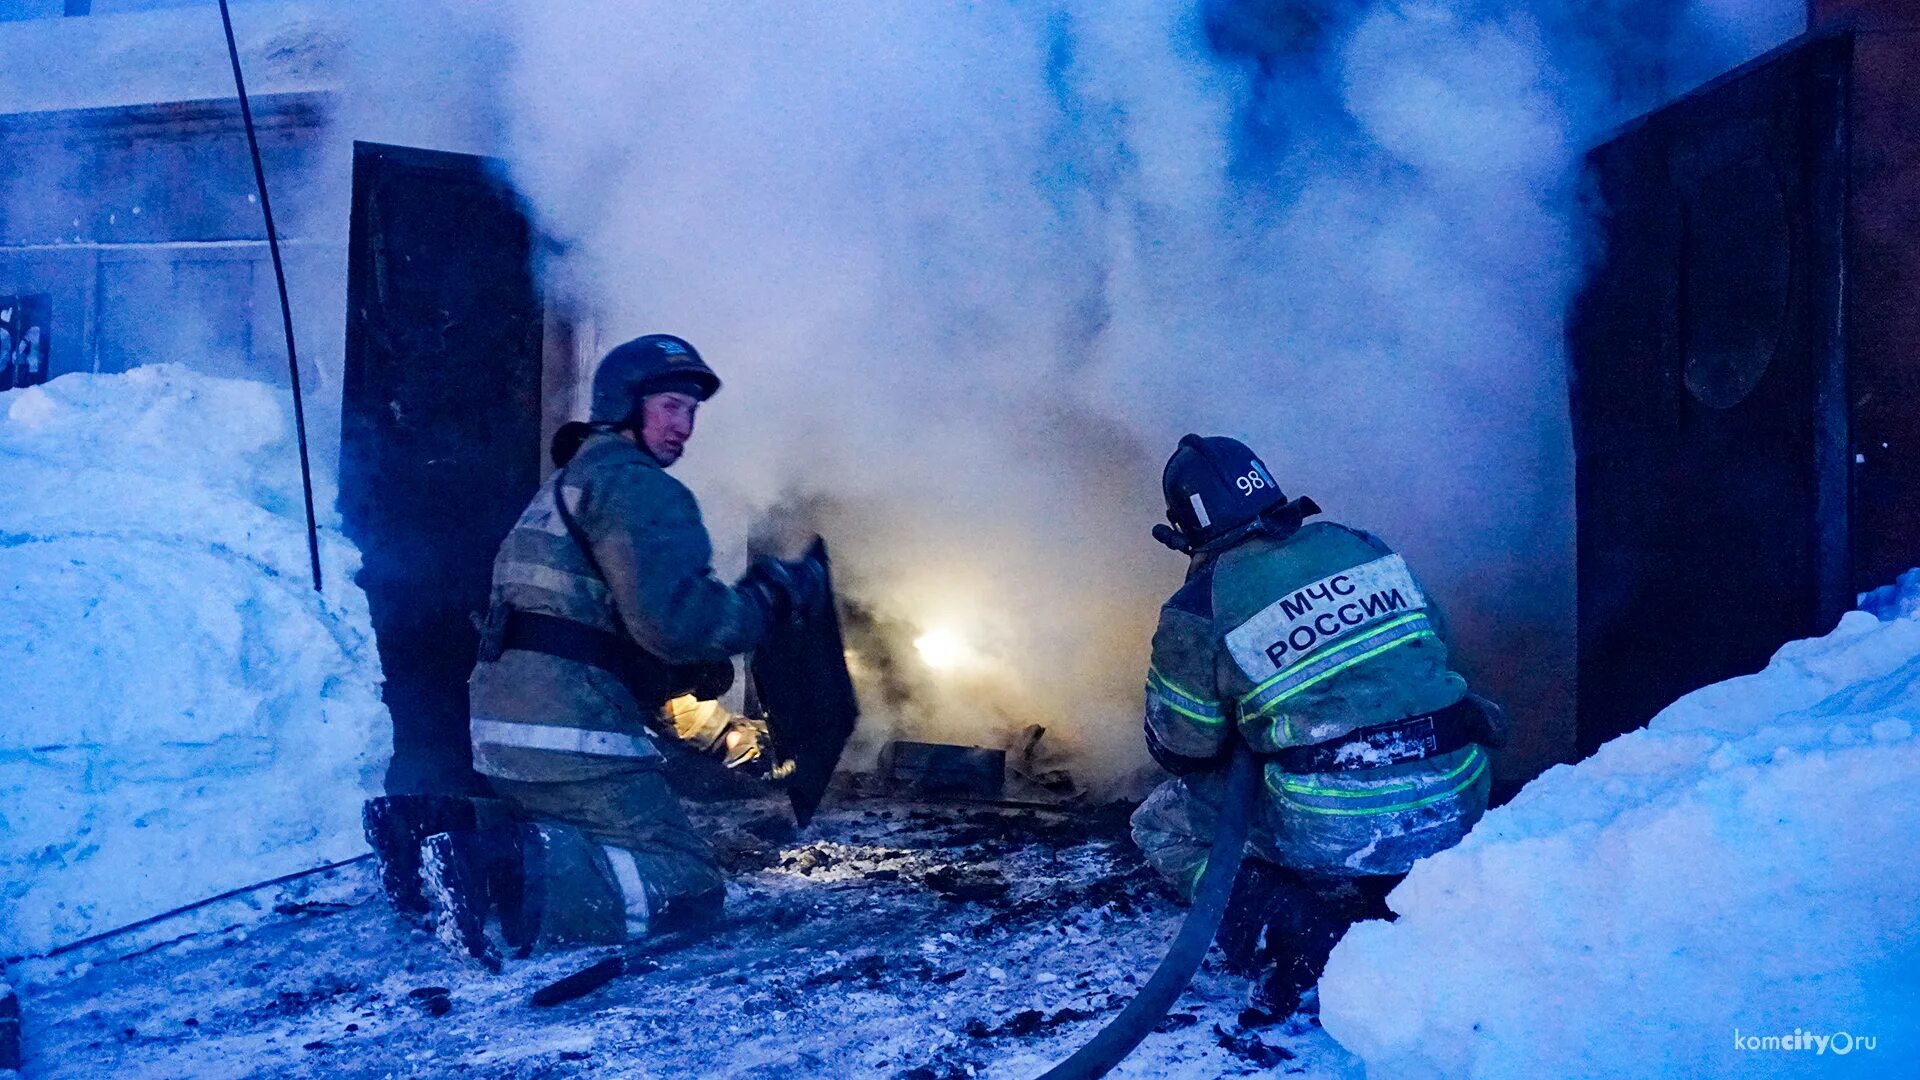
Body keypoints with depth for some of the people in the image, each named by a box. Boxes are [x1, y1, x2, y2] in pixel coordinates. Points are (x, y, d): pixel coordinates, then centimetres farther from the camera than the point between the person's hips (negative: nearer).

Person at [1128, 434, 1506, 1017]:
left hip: (1336, 832, -5)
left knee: (1159, 824, 17)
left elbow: (1177, 746, 4)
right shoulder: (1360, 545, 10)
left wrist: (1242, 729, 26)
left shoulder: (1199, 608, -4)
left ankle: (1298, 932, -2)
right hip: (1458, 809, 5)